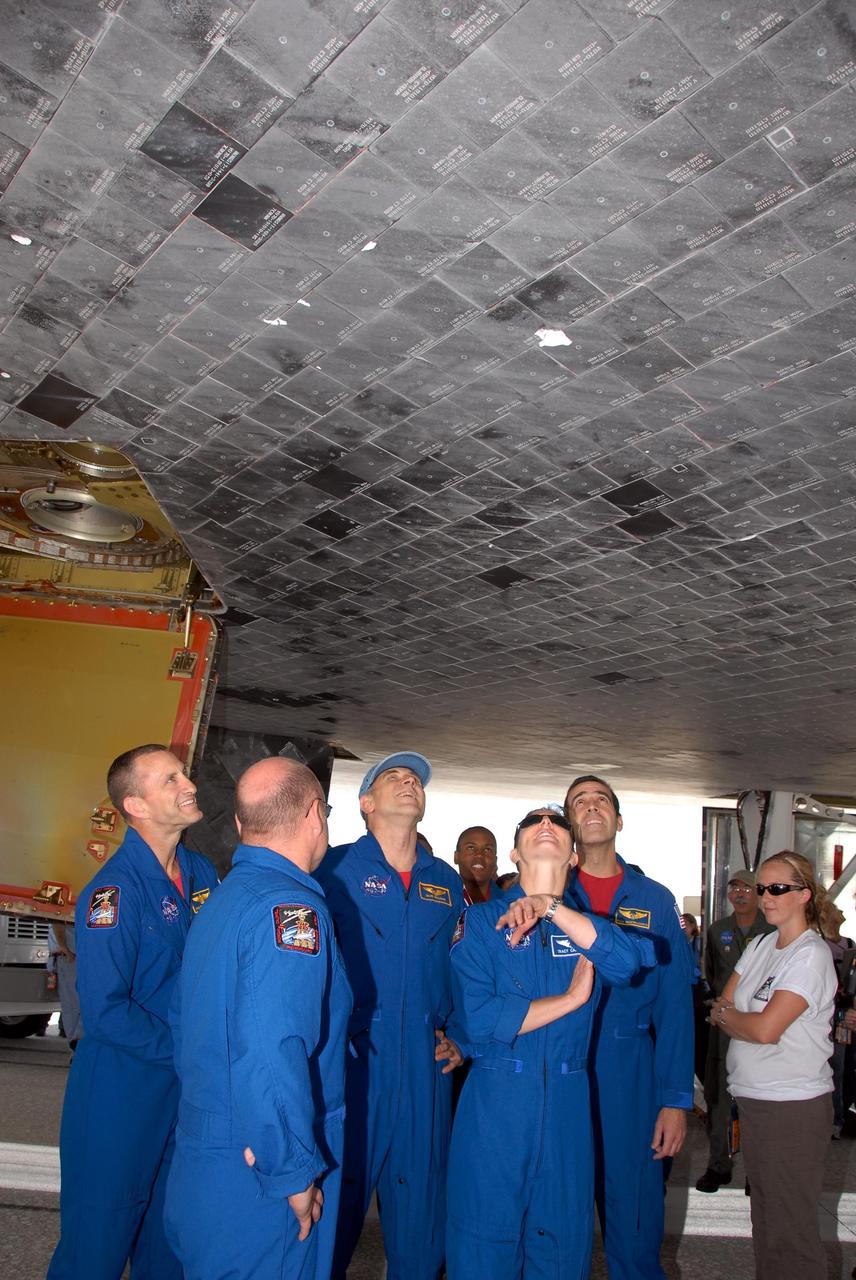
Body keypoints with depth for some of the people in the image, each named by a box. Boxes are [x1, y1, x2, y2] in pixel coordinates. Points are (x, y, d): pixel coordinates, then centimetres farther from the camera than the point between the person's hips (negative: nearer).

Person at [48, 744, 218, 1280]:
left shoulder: (203, 873, -1)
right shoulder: (113, 892, -23)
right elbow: (105, 1013, -24)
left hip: (189, 1080, 6)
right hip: (123, 1088, -6)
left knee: (170, 1226, 23)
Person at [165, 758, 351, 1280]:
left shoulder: (221, 899, 7)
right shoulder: (291, 907, -22)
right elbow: (270, 1055, -29)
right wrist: (295, 1174, -19)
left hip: (199, 1157, 9)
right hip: (258, 1179, -8)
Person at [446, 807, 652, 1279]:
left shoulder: (586, 923, 8)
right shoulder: (481, 920, -3)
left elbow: (628, 961, -15)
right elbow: (479, 1019, -14)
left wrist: (550, 907, -22)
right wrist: (572, 998, -9)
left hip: (568, 1101, 3)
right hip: (495, 1099, -3)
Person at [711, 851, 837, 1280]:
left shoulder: (812, 954, -15)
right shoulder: (761, 945, 9)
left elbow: (765, 1029, -22)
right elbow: (722, 1006, 10)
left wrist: (724, 1014, -6)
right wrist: (732, 1014, -11)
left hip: (793, 1105, -8)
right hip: (752, 1098, 8)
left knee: (790, 1227, 3)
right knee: (764, 1215, 18)